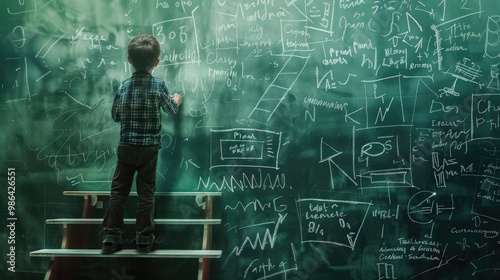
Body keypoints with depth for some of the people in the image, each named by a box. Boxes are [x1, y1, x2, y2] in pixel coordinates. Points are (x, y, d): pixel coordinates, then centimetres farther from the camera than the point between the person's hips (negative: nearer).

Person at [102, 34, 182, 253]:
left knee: (118, 191, 9)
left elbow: (115, 116, 8)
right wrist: (176, 101, 31)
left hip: (126, 147, 2)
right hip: (149, 148, -2)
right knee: (146, 193, 5)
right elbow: (171, 110, 9)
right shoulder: (159, 85, -7)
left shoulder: (124, 86, -1)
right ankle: (144, 238, 10)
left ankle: (111, 236, 12)